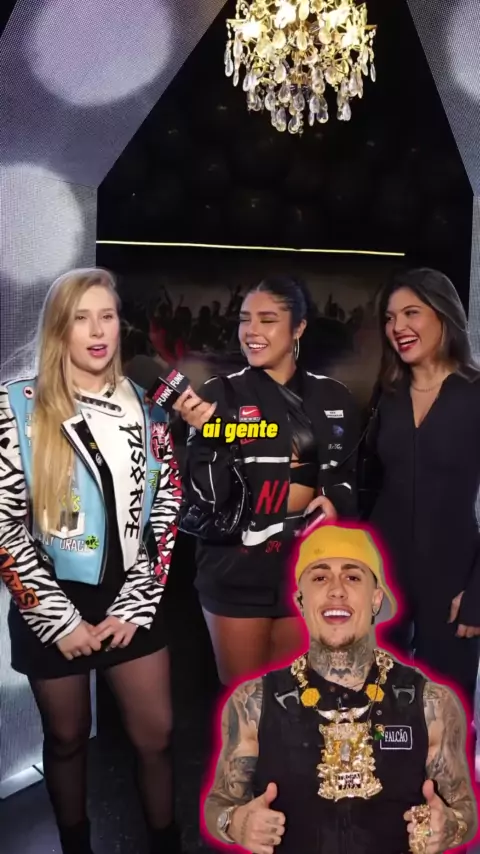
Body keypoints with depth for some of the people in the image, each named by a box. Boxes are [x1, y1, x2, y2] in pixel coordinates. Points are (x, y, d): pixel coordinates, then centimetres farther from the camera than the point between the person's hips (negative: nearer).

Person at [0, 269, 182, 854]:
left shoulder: (144, 408, 0)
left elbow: (166, 509, 2)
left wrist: (137, 604, -5)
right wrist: (59, 618, -11)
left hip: (131, 601, 2)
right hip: (52, 607, -2)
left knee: (156, 735, 9)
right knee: (67, 740, 15)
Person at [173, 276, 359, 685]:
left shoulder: (333, 396, 2)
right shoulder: (220, 393, -8)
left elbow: (351, 474, 14)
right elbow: (209, 497, -12)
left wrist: (337, 501, -6)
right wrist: (205, 434, -27)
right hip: (238, 569, -3)